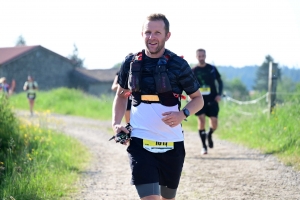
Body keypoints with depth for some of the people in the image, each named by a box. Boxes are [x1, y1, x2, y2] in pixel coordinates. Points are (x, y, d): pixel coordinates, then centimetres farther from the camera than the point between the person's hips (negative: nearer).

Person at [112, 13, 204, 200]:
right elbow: (121, 95, 17)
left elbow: (198, 99, 4)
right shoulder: (131, 63, 3)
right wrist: (116, 123, 1)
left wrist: (183, 114, -17)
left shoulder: (178, 65, -4)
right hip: (140, 143, 0)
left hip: (172, 144, 0)